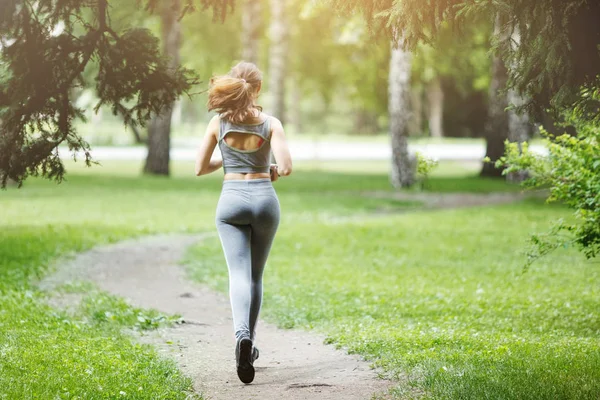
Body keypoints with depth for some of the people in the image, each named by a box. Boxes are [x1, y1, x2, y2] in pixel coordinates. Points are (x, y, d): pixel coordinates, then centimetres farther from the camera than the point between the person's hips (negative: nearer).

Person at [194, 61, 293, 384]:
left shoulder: (218, 123, -1)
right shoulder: (271, 123, -4)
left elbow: (200, 169, 4)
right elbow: (286, 167, -13)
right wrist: (274, 172, 10)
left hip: (231, 200, -1)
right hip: (264, 198, 1)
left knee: (239, 275, -8)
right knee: (255, 276, 17)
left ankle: (242, 336, -35)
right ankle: (249, 343, 25)